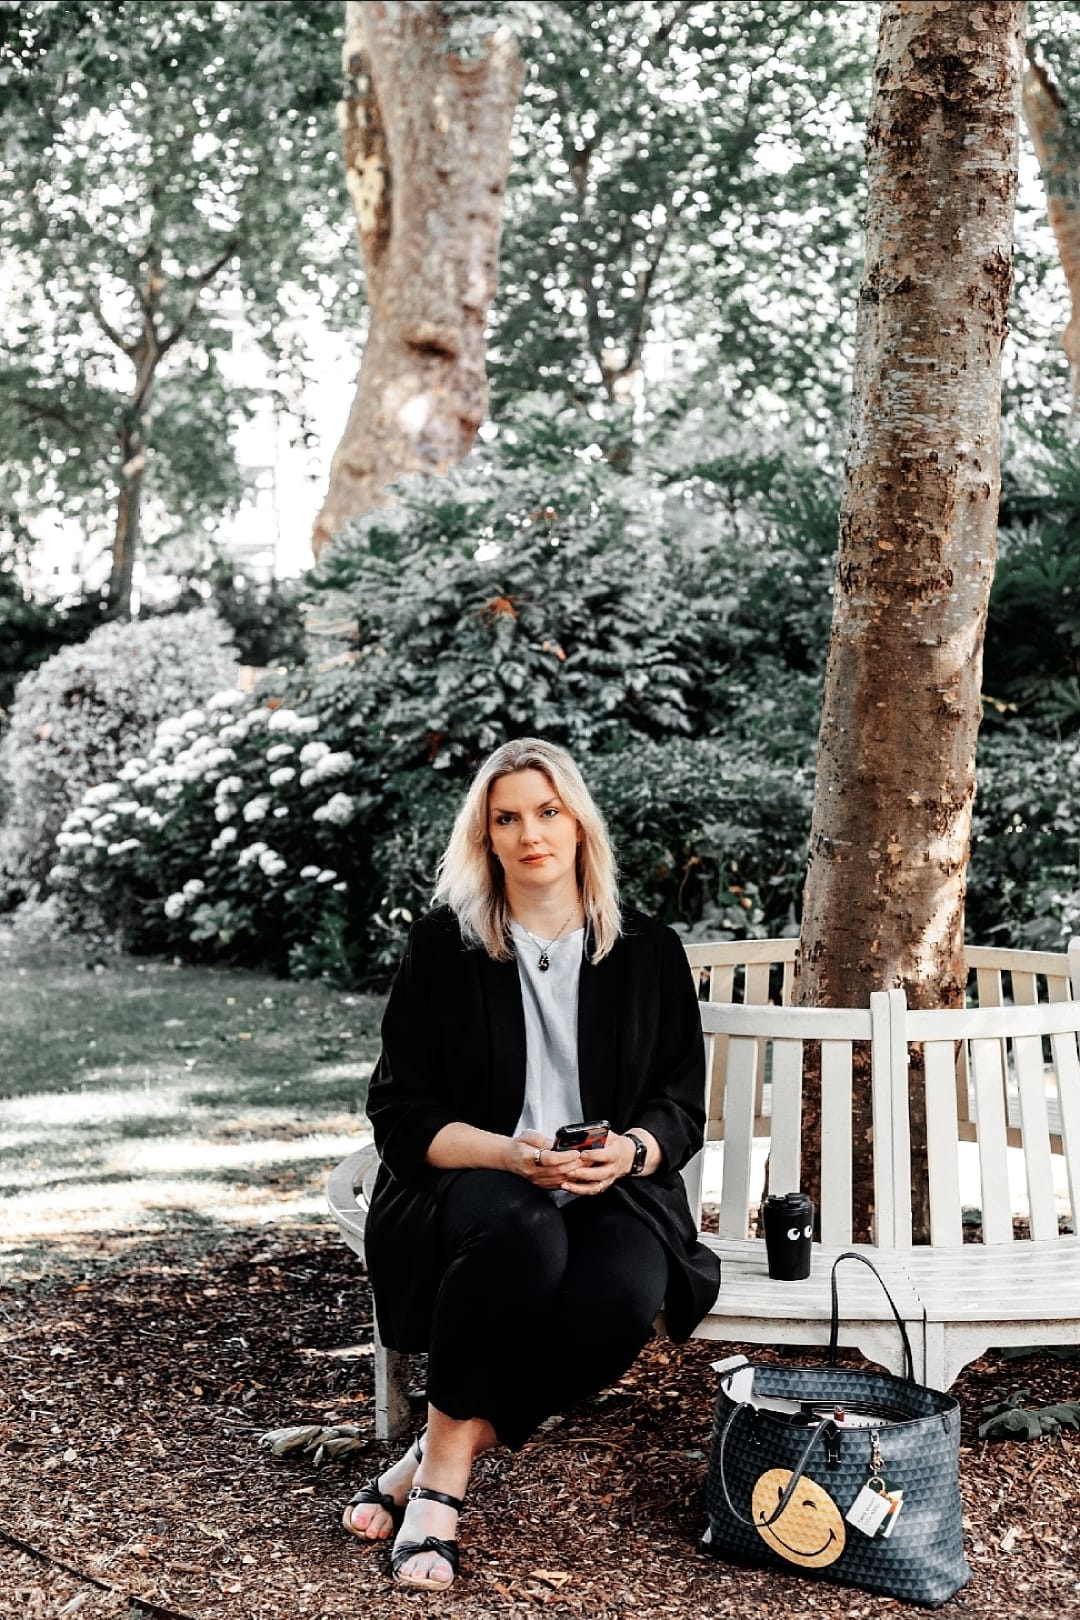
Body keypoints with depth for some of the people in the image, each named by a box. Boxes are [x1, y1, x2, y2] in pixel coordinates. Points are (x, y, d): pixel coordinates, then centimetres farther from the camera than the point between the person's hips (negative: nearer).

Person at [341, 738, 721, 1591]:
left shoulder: (650, 953, 9)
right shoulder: (441, 948, 3)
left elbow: (681, 1106, 10)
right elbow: (401, 1114, 0)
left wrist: (631, 1150, -14)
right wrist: (509, 1154, -18)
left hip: (610, 1192, 2)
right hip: (460, 1191, -2)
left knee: (625, 1290, -34)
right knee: (518, 1235, -39)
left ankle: (441, 1455, -19)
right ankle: (442, 1487, -24)